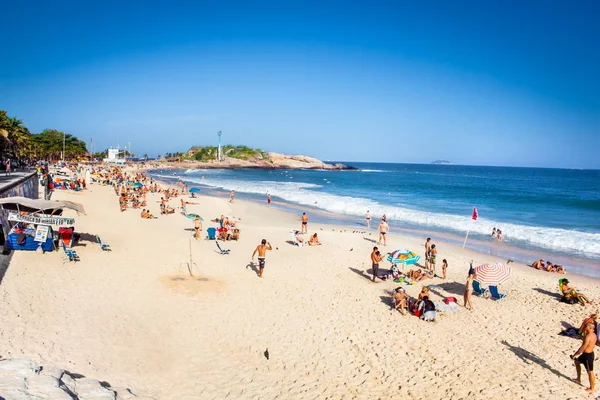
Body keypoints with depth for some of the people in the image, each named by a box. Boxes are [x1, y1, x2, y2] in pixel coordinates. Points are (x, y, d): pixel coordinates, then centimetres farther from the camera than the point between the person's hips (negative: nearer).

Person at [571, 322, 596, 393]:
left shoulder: (588, 336, -27)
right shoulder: (594, 335, 2)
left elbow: (583, 348, -24)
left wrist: (575, 355, -14)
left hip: (587, 355, -10)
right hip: (590, 353, 10)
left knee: (590, 372, 5)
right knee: (577, 361, 27)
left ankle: (592, 389, 20)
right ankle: (578, 379, 36)